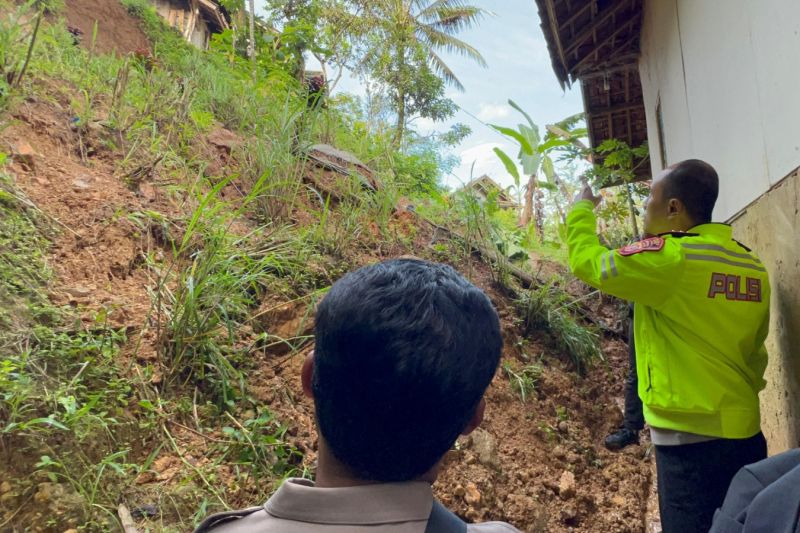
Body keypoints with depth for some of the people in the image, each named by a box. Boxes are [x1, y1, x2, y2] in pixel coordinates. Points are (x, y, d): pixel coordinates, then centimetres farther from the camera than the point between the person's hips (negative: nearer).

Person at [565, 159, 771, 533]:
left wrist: (581, 209, 10)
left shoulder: (669, 257, -17)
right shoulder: (754, 266, 6)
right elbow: (754, 352, 12)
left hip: (690, 438, -8)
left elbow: (585, 261, -6)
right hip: (745, 433, 8)